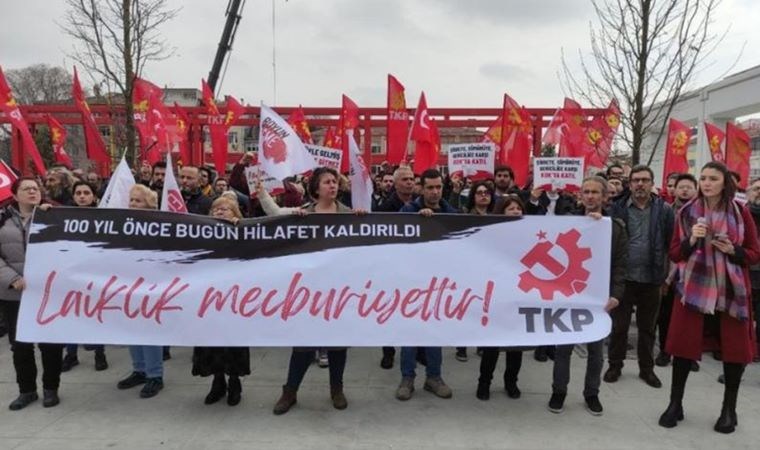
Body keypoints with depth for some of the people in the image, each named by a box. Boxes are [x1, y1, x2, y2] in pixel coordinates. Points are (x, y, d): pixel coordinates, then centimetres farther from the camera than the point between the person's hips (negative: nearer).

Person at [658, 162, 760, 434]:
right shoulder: (687, 212, 1)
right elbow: (674, 254, 2)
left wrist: (733, 250, -16)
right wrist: (691, 240, -16)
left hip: (731, 290, 0)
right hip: (694, 288, 0)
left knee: (734, 348, 6)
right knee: (683, 344, 2)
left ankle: (729, 409, 24)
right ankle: (675, 404, 15)